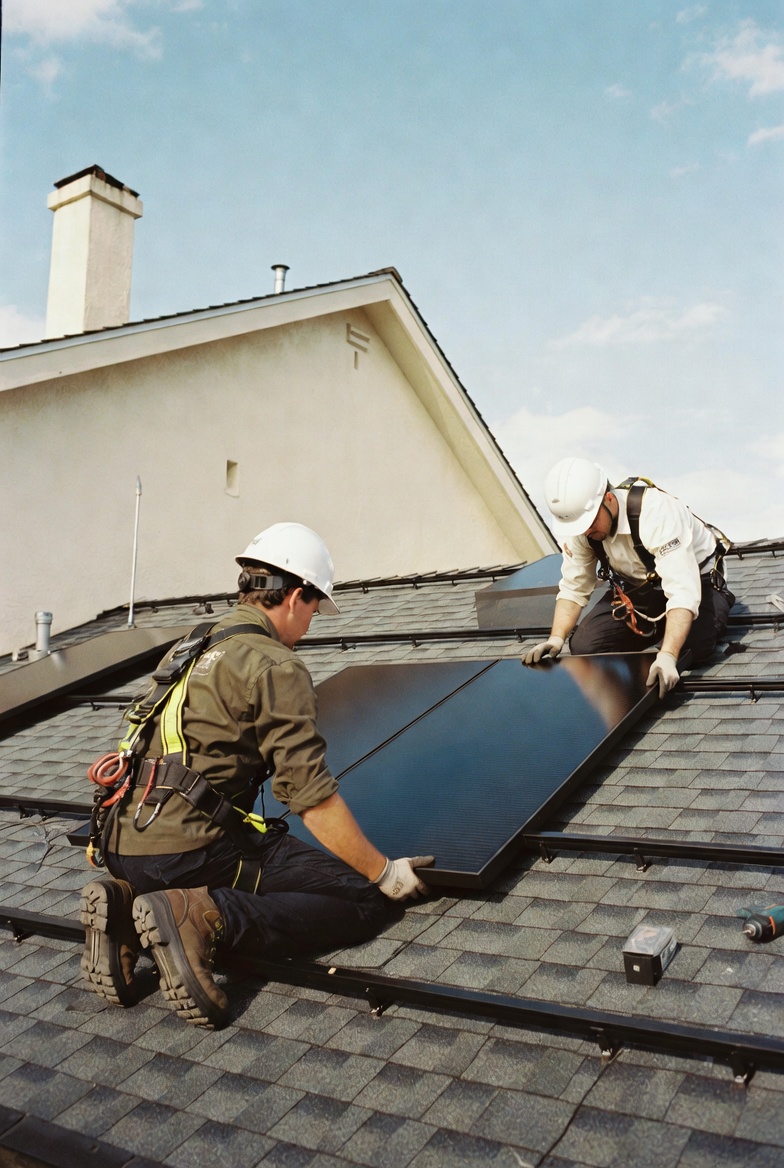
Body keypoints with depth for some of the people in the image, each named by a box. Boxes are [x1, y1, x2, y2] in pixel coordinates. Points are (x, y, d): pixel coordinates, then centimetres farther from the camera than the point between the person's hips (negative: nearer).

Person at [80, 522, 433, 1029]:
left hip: (125, 845, 9)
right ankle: (206, 918, -18)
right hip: (190, 849, -9)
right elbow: (315, 800, -13)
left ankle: (125, 902, 9)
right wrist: (385, 873, -2)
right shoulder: (276, 668, -8)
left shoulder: (189, 650, 18)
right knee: (365, 902, -7)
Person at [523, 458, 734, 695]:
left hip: (692, 579, -5)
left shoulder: (655, 512, -37)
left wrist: (667, 656, -54)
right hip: (636, 585, 5)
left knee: (691, 649, -30)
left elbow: (683, 592, -43)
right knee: (583, 645, -12)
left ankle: (720, 602, 5)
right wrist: (556, 638, -23)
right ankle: (659, 626, 15)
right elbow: (573, 588, -8)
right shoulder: (579, 518, -18)